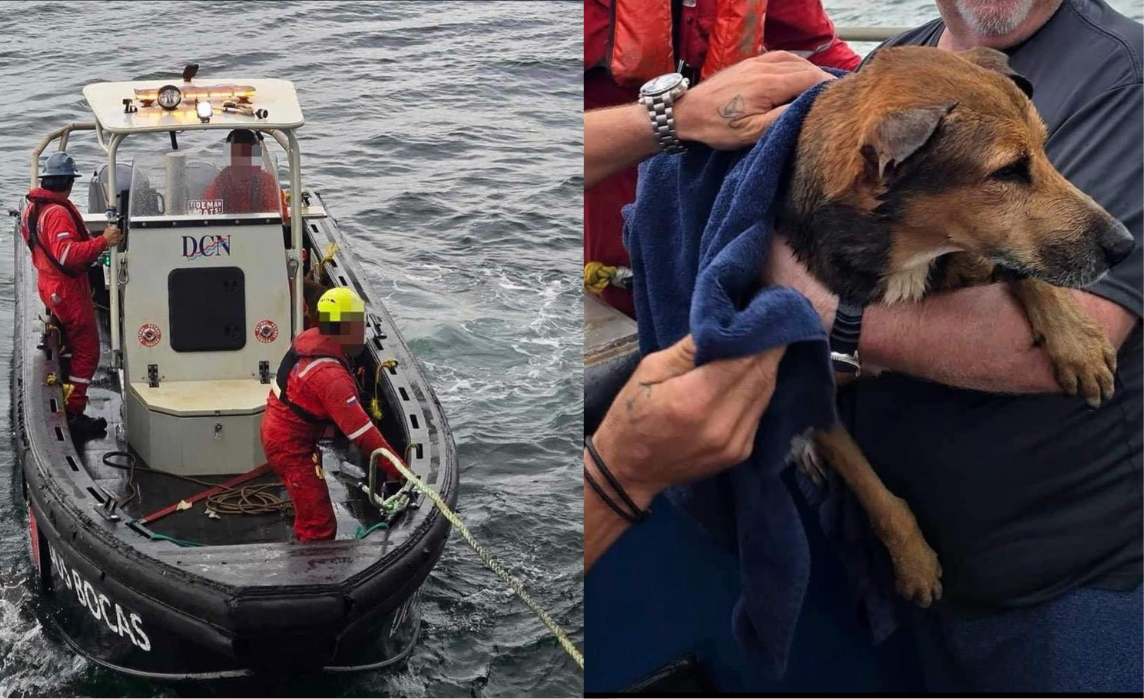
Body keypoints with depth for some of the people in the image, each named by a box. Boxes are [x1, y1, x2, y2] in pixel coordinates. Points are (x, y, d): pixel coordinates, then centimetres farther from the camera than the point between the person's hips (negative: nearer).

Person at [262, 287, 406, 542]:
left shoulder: (309, 340, -4)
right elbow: (361, 431, -33)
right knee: (320, 526, -10)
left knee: (310, 513, 28)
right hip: (291, 447, -10)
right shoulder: (331, 377, -32)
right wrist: (397, 471, -31)